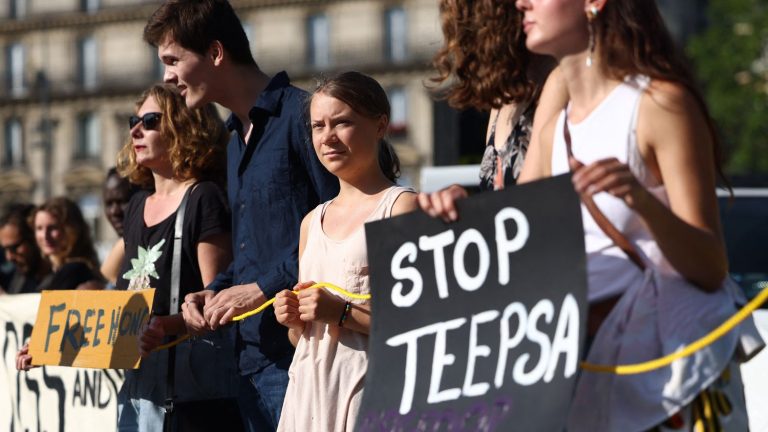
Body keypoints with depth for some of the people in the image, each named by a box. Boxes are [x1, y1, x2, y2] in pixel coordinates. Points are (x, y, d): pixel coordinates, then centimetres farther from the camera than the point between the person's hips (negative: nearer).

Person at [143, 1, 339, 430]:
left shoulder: (299, 114, -9)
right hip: (253, 353, 9)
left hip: (298, 349, -9)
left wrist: (265, 287, -15)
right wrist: (215, 293, 9)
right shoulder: (236, 140, 21)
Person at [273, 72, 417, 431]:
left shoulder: (402, 207, -4)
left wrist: (343, 313, -17)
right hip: (310, 388, 6)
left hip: (370, 389, -6)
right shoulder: (313, 222, 17)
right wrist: (294, 320, 3)